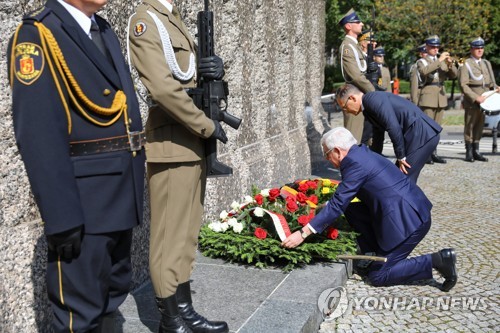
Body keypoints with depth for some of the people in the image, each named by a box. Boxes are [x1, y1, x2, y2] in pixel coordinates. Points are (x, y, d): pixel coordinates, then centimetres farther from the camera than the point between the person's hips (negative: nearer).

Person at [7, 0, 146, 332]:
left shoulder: (105, 32, 14)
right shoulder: (36, 34, -12)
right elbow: (37, 137, -19)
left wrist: (132, 190, 15)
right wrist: (63, 216, -22)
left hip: (120, 196, 8)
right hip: (83, 201, -8)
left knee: (114, 293, 20)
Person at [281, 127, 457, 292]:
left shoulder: (355, 163, -16)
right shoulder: (361, 153, 12)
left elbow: (338, 204, -19)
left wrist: (303, 233, -17)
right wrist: (324, 208, 25)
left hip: (408, 221, -9)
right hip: (414, 212, 9)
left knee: (377, 276, -1)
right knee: (352, 210, 12)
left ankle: (436, 260, -3)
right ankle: (376, 254, 15)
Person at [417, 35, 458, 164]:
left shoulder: (443, 61, 18)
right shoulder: (421, 61, 3)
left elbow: (454, 75, 7)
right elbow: (424, 71, -21)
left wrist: (450, 64, -11)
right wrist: (439, 60, -23)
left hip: (441, 95, 5)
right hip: (428, 96, -5)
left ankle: (433, 153, 10)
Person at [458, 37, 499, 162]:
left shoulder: (486, 63, 17)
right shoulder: (466, 64, -4)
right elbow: (463, 85, -12)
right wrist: (475, 97, -19)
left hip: (484, 99, 6)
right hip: (471, 101, -6)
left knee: (479, 126, 10)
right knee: (470, 126, -2)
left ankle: (476, 151, 17)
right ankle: (469, 153, 5)